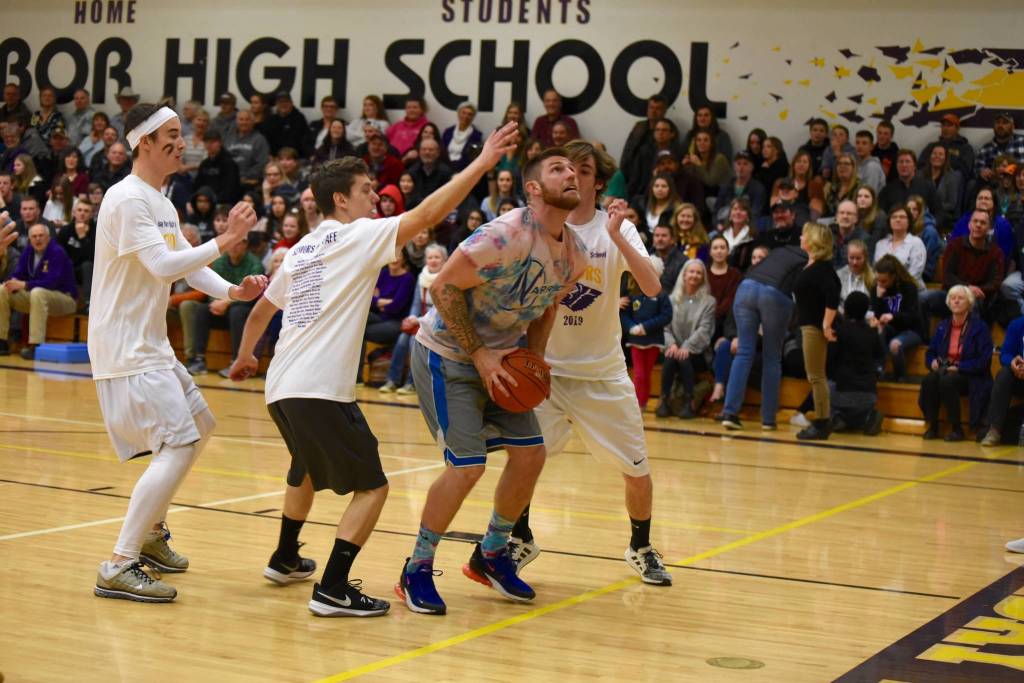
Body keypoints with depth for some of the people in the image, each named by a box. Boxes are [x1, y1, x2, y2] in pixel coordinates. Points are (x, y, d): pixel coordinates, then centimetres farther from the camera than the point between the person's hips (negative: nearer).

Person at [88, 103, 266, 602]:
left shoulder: (161, 203, 15)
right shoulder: (128, 198, -16)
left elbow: (188, 266, 16)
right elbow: (164, 266, -25)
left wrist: (233, 292, 0)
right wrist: (226, 239, -24)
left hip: (151, 345, 10)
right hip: (124, 349, -10)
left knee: (200, 426, 21)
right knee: (180, 443, -18)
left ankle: (151, 533, 32)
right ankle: (118, 567, -18)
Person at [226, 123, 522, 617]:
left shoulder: (301, 249, 18)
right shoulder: (358, 236, -4)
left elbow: (262, 310, 31)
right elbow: (428, 213, -14)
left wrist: (245, 356, 48)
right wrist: (482, 162, -12)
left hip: (281, 387, 9)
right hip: (321, 390, -9)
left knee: (307, 468, 32)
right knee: (372, 487, -2)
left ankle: (285, 558, 44)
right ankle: (333, 589, -10)